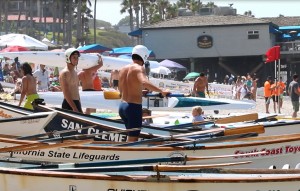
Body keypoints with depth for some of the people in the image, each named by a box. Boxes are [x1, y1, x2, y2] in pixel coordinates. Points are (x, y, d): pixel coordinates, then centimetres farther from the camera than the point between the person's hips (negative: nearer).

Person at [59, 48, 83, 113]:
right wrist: (74, 108, -22)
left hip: (77, 103, 9)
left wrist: (80, 108, 19)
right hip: (69, 105, -9)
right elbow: (66, 93, -17)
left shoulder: (75, 73, 17)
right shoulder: (64, 73, -10)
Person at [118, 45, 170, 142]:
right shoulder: (139, 68, -11)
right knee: (133, 138, -5)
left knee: (131, 136, 22)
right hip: (134, 107, -8)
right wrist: (161, 91, -32)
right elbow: (144, 82, -32)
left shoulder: (123, 69, 12)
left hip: (122, 105, 8)